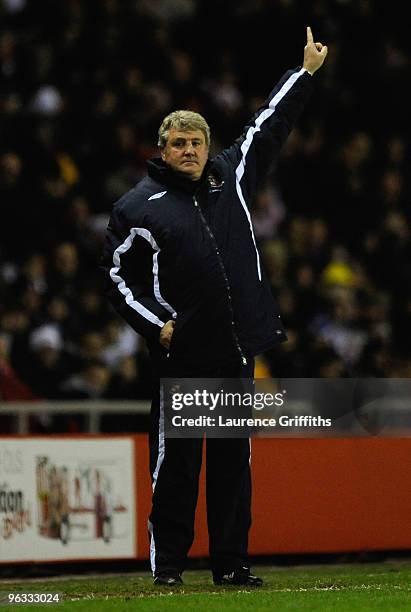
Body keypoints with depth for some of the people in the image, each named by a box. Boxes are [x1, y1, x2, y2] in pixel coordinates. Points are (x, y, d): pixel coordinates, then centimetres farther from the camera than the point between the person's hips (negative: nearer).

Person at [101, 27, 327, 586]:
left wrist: (306, 72, 23)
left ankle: (231, 562, 12)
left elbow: (269, 126, 21)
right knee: (175, 459, -2)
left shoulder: (232, 177, 12)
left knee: (233, 459, 7)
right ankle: (168, 562, 5)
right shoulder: (139, 205, 1)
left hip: (237, 350, 4)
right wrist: (155, 324, -7)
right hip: (181, 352, -4)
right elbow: (117, 272, 3)